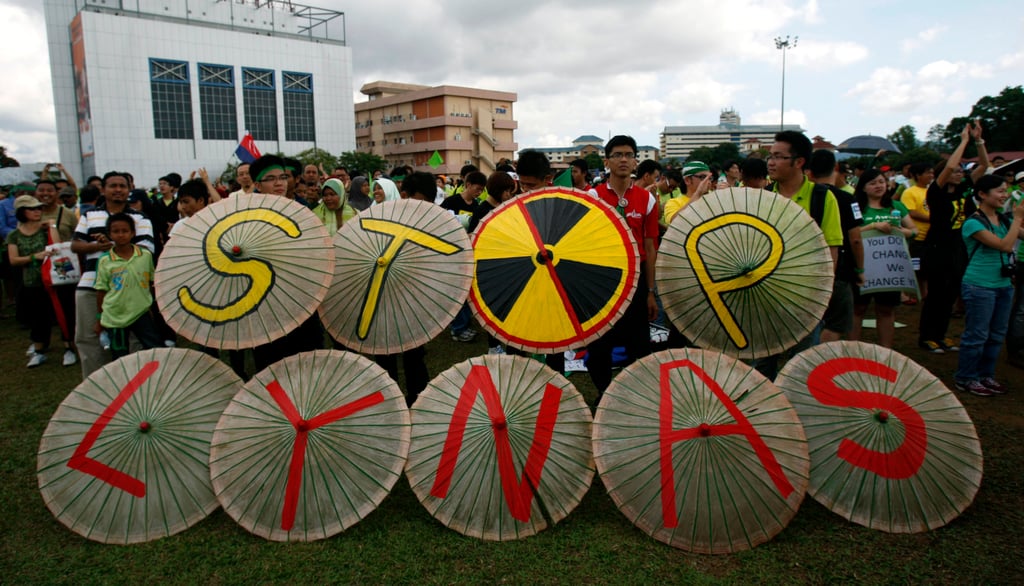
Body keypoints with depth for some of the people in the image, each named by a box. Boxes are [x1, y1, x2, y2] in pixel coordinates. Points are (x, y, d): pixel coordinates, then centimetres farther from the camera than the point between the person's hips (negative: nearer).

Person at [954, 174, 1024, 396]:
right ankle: (965, 379, 11)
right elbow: (1005, 245, -20)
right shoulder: (973, 223, -14)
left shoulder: (1003, 219, 10)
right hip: (979, 287, -8)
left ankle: (986, 375, 26)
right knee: (976, 335, -1)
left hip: (1003, 285, 8)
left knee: (997, 335, 13)